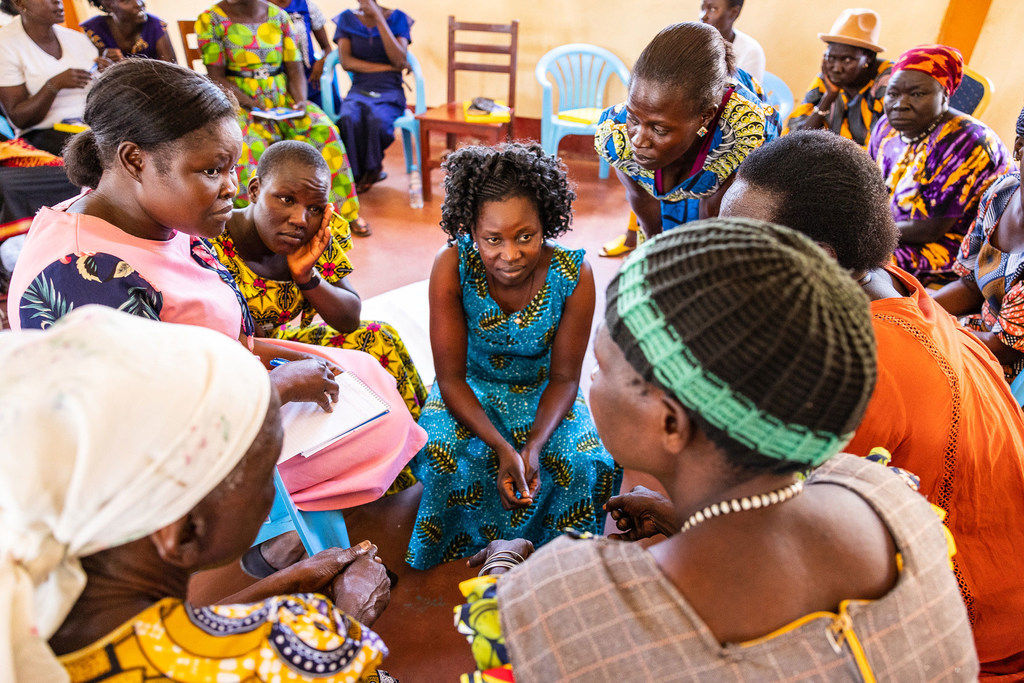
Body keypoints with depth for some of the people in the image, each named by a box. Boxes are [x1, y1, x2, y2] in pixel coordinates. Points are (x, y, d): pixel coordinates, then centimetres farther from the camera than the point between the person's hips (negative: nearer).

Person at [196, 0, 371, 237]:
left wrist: (300, 100, -12)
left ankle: (343, 211, -15)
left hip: (283, 98, 3)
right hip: (239, 102, -2)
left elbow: (295, 69, 7)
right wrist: (250, 103, -20)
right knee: (248, 146, -35)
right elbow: (216, 77, -5)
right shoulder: (211, 20, -1)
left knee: (323, 131, -25)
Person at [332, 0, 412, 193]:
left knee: (378, 120, -35)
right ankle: (359, 173, -12)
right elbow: (346, 62, -2)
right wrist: (388, 67, -8)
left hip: (390, 92, -1)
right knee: (348, 120, -34)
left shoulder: (397, 18, 6)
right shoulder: (346, 19, 10)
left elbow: (399, 59, -9)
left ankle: (372, 169, -7)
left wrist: (379, 18, -13)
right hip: (358, 90, 1)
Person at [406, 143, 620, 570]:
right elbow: (450, 376, -20)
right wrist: (502, 449, -33)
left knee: (581, 462, -22)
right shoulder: (452, 266, -26)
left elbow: (564, 378, -14)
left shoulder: (574, 274, -24)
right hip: (471, 388, 0)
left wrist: (534, 446, -31)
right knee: (443, 455, -26)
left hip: (541, 389, 1)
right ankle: (465, 554, 6)